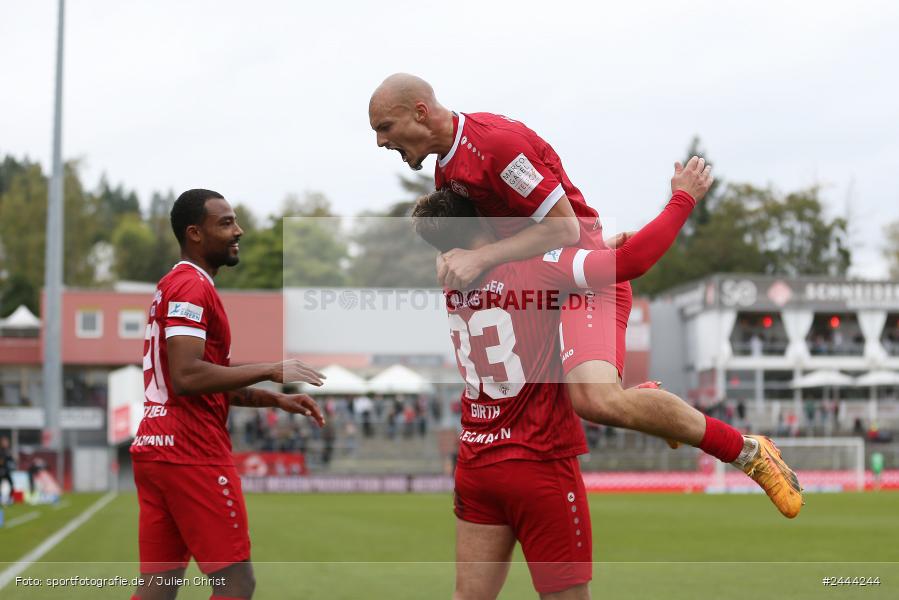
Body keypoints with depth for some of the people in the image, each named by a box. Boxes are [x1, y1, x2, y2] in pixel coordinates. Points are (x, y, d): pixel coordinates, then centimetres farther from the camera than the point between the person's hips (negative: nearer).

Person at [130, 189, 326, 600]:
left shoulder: (175, 285, 21)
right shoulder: (193, 286, -10)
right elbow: (187, 377, -23)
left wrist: (276, 400, 18)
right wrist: (272, 371, -18)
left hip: (154, 448, 10)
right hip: (192, 453, -10)